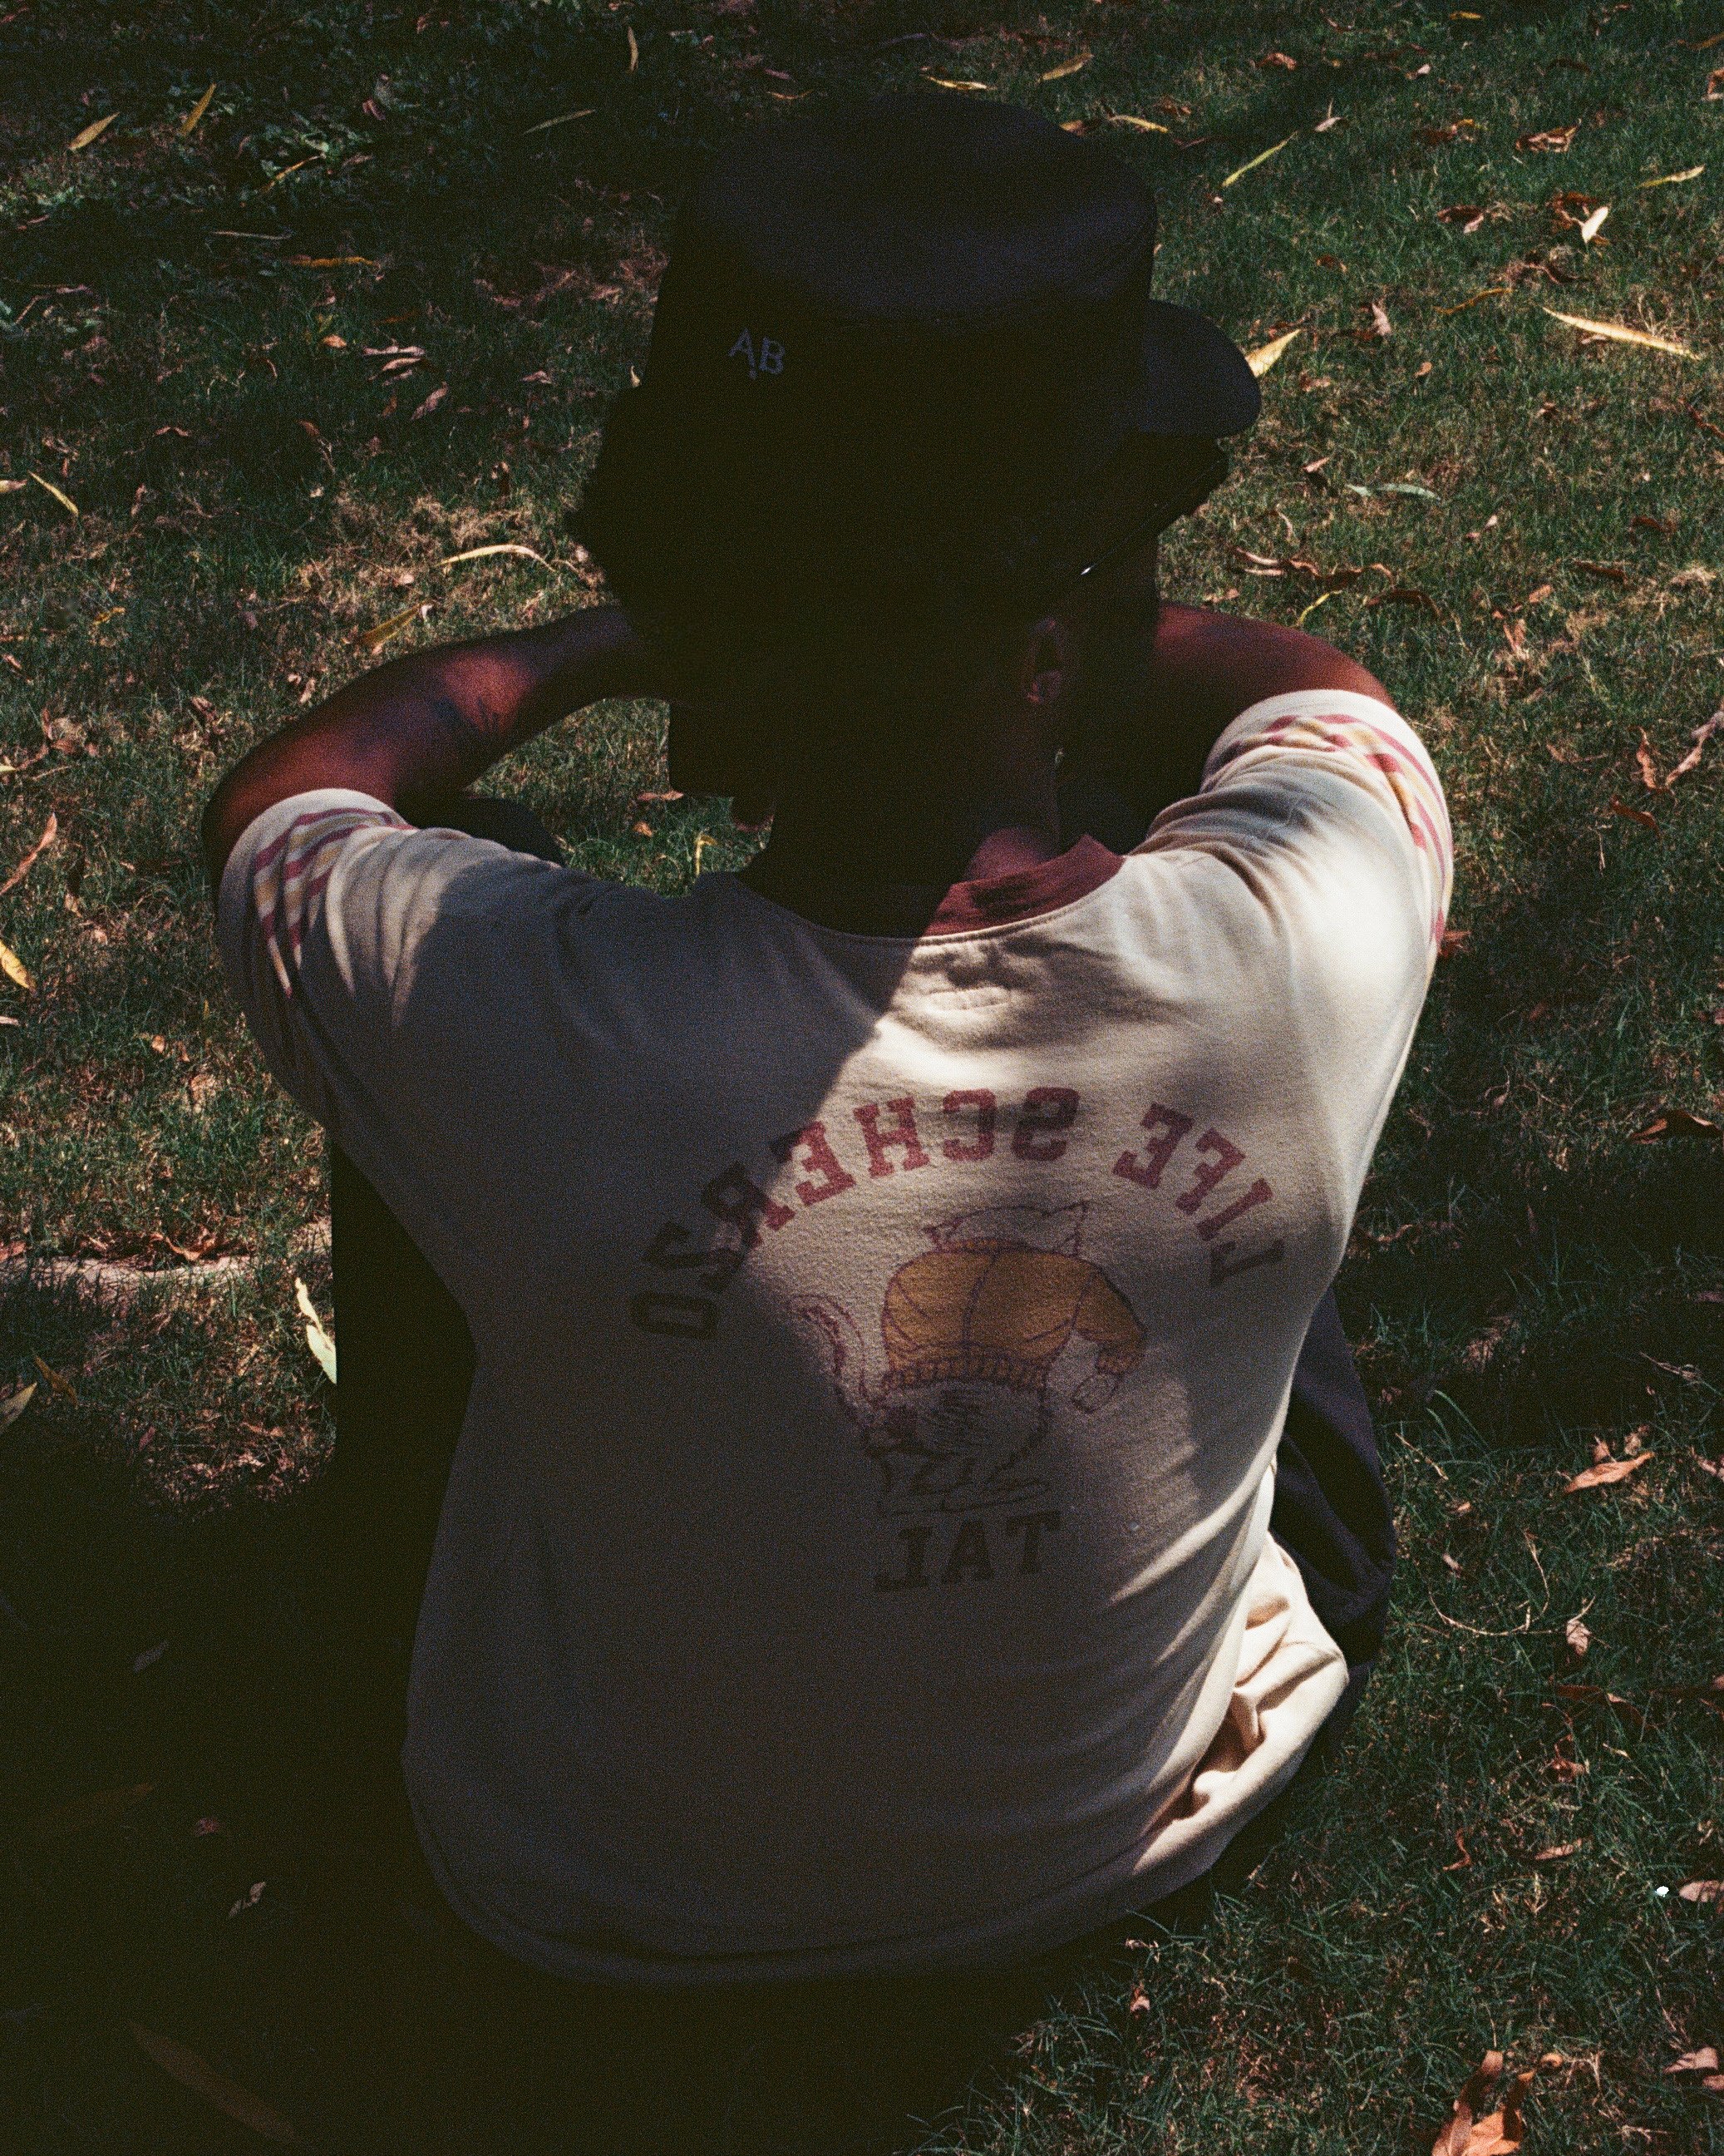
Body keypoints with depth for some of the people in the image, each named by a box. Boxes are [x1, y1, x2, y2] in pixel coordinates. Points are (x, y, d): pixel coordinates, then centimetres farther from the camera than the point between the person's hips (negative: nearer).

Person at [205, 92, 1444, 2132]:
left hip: (618, 1922, -1)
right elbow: (1311, 690, -6)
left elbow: (274, 796, -11)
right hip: (1160, 1823, 2)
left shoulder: (508, 1010, -38)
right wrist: (982, 620, 3)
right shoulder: (1308, 936, -34)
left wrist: (605, 638, 3)